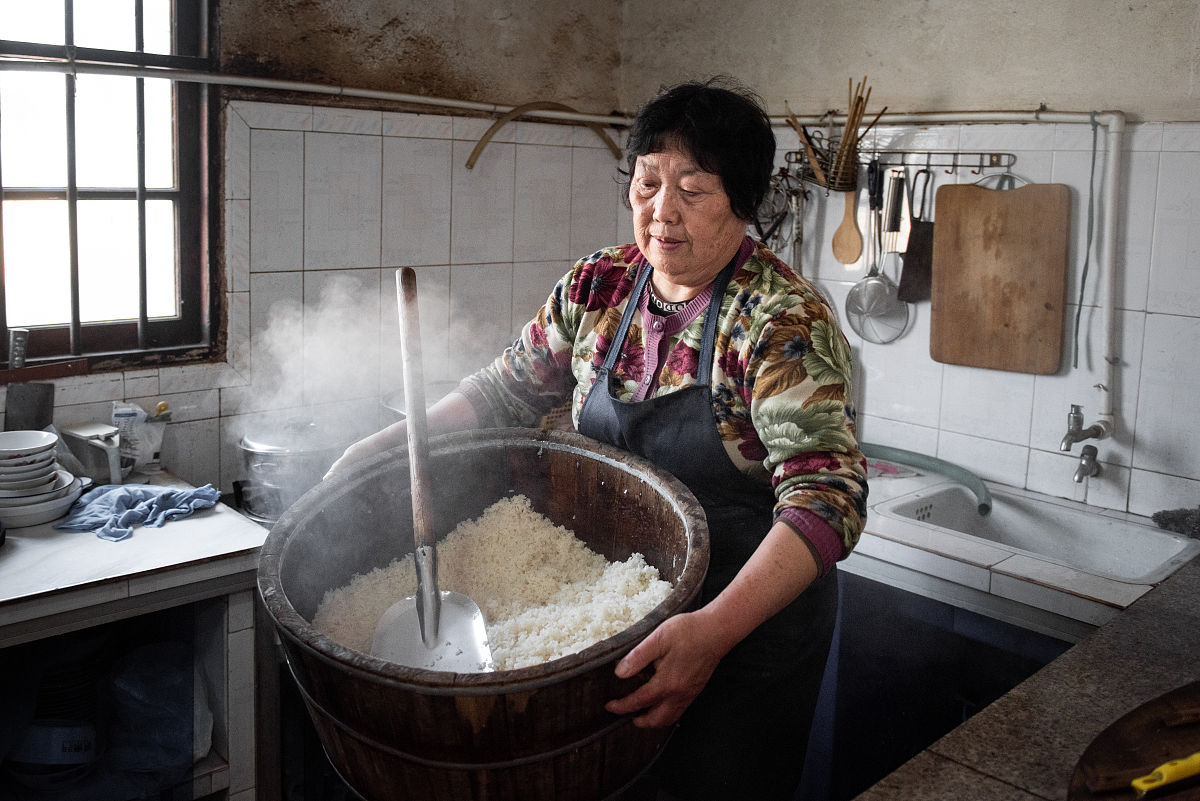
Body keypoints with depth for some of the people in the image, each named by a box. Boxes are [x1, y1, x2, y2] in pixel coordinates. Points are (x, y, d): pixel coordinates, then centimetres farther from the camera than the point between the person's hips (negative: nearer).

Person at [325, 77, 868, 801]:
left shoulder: (782, 319, -22)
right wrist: (393, 442, -4)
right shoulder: (598, 287, -3)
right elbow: (509, 388, 9)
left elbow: (826, 495, -31)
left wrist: (715, 629, -44)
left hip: (751, 616, -5)